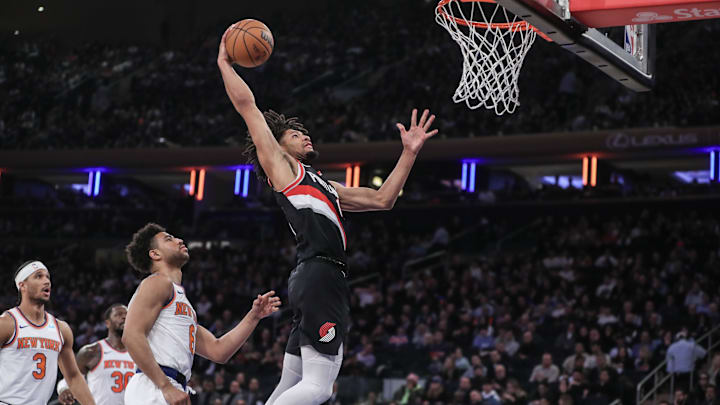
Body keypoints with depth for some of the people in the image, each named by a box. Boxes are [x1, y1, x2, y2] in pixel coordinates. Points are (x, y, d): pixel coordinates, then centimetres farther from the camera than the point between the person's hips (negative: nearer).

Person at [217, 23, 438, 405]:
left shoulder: (325, 186, 31)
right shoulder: (280, 164, 9)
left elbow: (381, 199, 29)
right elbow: (246, 105, 3)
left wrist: (409, 153, 25)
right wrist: (225, 62, 11)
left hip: (326, 278, 9)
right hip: (318, 275, -9)